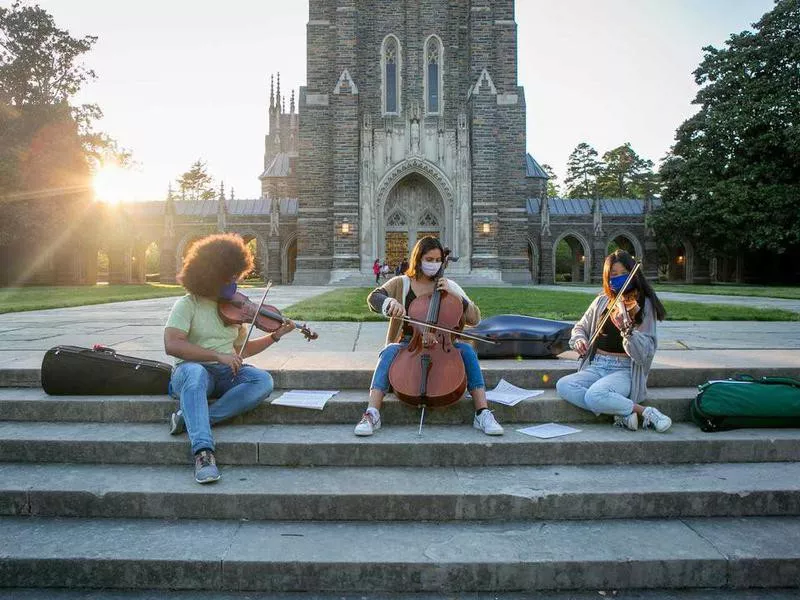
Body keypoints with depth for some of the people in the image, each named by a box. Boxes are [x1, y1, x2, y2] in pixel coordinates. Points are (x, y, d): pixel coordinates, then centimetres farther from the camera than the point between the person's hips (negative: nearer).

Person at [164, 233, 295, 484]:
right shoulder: (188, 305, -2)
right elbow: (171, 345, -17)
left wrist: (275, 336, 7)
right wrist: (218, 355, -24)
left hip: (226, 374, 5)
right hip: (192, 370, -4)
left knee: (263, 381, -26)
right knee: (195, 373, -40)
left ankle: (190, 418, -27)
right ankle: (203, 451, -45)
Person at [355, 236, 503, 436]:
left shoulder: (450, 286, 12)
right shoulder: (401, 283, 8)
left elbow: (475, 318, 6)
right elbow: (373, 297, -9)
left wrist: (454, 294, -8)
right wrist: (390, 302, -32)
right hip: (407, 344, -1)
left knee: (466, 350, -27)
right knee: (389, 352, -33)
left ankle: (483, 413, -28)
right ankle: (372, 414, -37)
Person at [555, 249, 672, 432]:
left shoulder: (644, 305, -2)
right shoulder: (602, 301, 9)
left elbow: (644, 354, -9)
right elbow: (580, 327, 24)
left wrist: (627, 328, -26)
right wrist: (579, 339, 1)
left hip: (624, 371, -6)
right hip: (595, 367, 6)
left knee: (594, 396, -38)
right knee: (562, 386, -26)